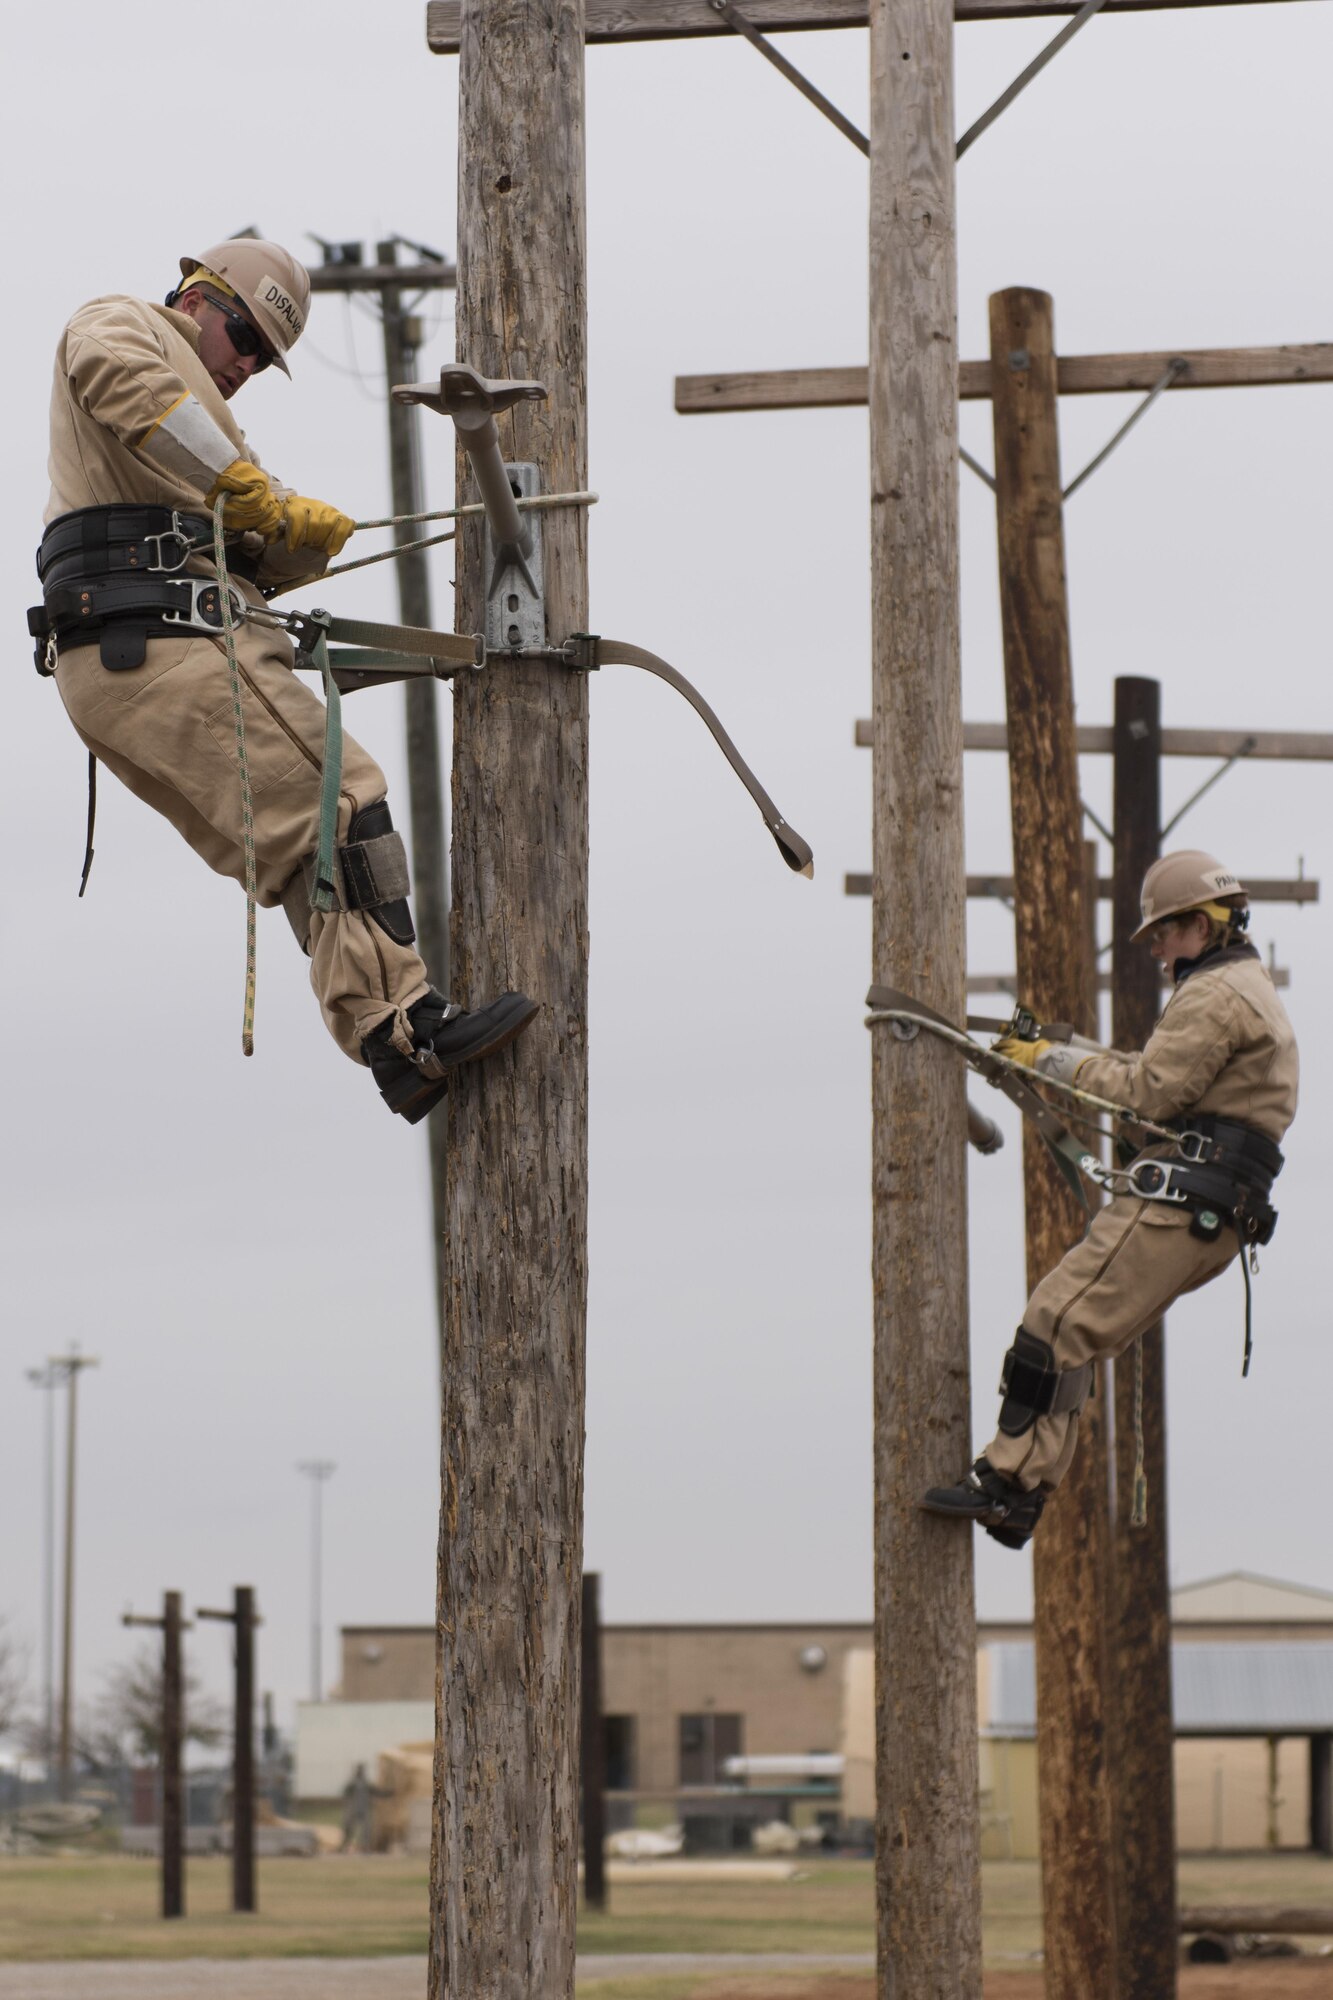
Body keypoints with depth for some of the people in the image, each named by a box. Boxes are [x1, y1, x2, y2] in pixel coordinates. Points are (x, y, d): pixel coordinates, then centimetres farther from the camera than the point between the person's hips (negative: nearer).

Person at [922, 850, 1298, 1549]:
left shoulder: (1214, 994, -8)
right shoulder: (1250, 991, 26)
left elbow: (1150, 1092, -14)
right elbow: (1159, 1073, 25)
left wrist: (1057, 1062, -4)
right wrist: (1053, 1053, 17)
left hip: (1178, 1199, -10)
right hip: (1216, 1221, 10)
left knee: (1057, 1321, -13)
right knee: (1075, 1338, 9)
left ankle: (1006, 1483, -16)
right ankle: (1024, 1492, 3)